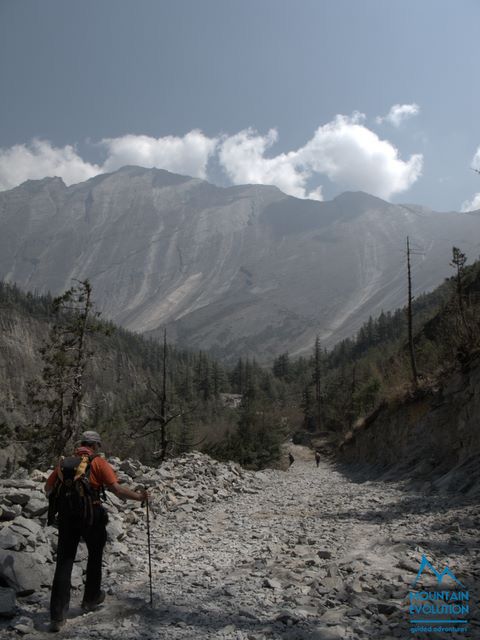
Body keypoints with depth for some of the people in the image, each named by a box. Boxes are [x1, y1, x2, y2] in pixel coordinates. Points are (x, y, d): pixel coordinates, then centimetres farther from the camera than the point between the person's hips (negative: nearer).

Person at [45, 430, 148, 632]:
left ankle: (57, 615, 2)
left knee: (64, 562, 6)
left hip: (66, 515, 3)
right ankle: (91, 599, 34)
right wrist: (138, 496, -3)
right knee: (94, 556, 20)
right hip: (91, 515, -3)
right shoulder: (98, 462, -6)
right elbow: (116, 489, -13)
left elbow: (48, 488, 10)